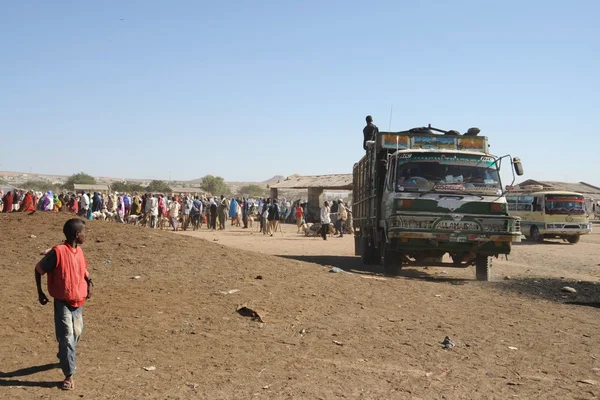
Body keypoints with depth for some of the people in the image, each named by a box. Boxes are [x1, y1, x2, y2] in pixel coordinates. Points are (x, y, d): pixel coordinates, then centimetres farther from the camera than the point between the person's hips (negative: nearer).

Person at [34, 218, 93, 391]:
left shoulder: (79, 251, 1)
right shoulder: (58, 252, -20)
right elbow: (39, 269, -8)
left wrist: (89, 282, 0)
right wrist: (40, 293, -3)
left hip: (78, 302, 7)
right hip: (62, 303, -7)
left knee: (76, 334, 19)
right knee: (67, 338, -6)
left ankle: (65, 357, 45)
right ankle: (69, 375, 1)